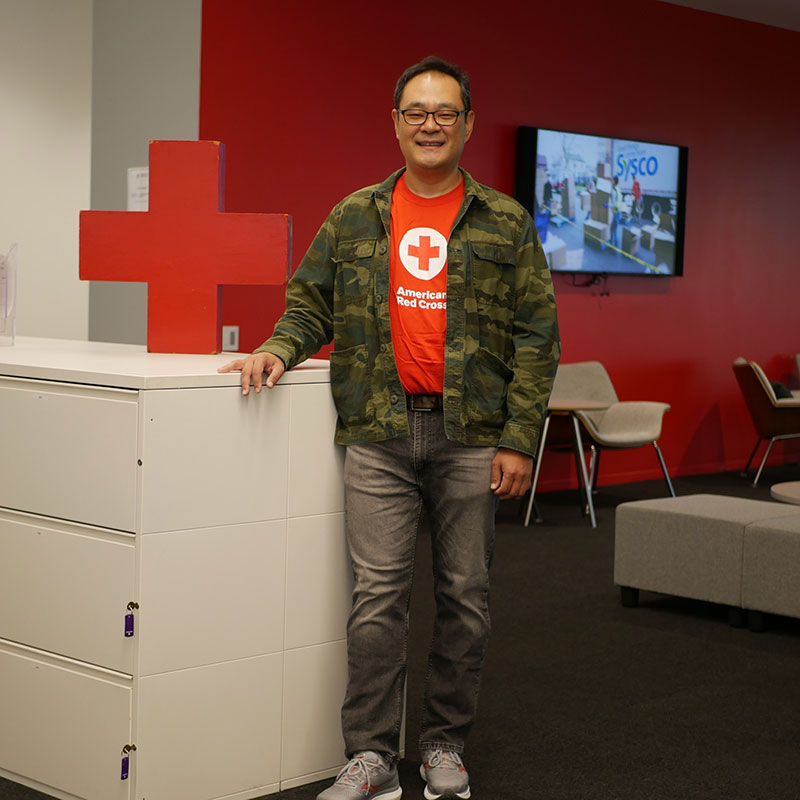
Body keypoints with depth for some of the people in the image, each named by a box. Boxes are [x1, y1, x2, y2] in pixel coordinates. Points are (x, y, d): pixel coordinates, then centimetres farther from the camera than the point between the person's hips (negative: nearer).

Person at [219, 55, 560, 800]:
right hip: (379, 432, 0)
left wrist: (518, 439, -5)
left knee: (465, 596, 8)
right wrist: (280, 349, -8)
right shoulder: (355, 218, 9)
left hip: (471, 435, 0)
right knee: (377, 596, -2)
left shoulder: (505, 224, 4)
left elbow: (536, 336, 1)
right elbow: (311, 304, 15)